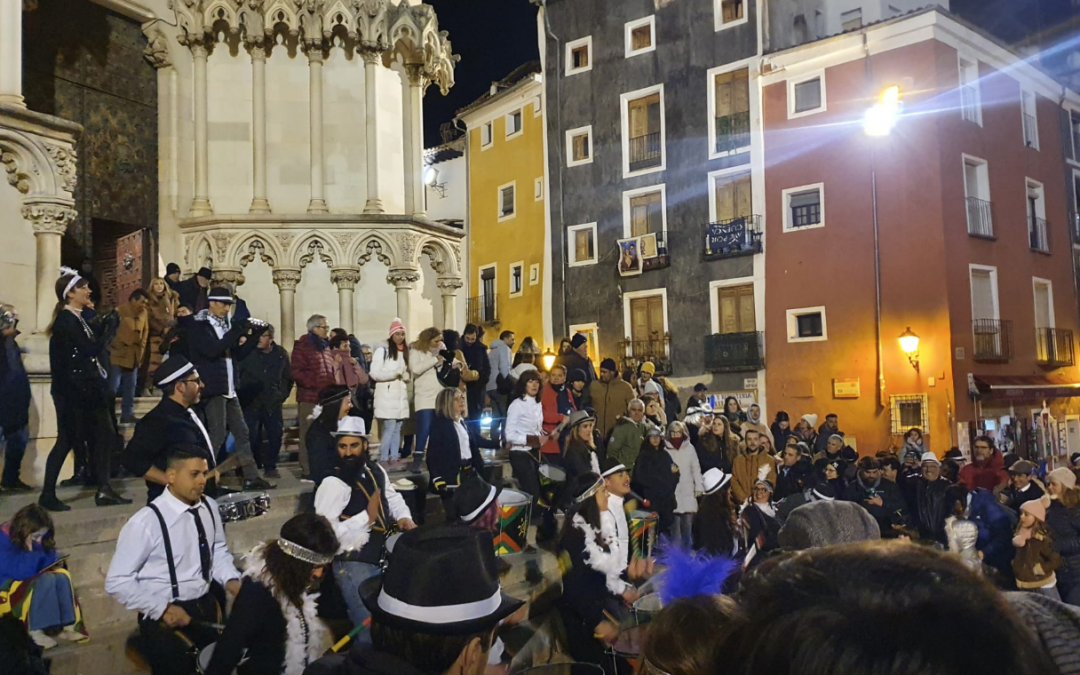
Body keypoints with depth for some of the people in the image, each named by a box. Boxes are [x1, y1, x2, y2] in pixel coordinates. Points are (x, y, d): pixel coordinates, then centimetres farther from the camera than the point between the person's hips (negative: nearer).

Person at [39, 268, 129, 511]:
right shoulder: (66, 320, -15)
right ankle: (48, 495, 11)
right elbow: (93, 350, -20)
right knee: (67, 439, -1)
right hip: (73, 390, -9)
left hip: (86, 387, 9)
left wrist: (104, 323, 4)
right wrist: (110, 325, -11)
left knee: (103, 435, 7)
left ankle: (104, 491, 11)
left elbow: (90, 346, 15)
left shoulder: (77, 318, 13)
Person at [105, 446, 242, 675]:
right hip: (165, 617, -5)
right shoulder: (146, 522, -18)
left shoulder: (209, 507, -1)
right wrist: (163, 608, -16)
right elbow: (117, 582, -13)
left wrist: (230, 579, -6)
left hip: (207, 605, 5)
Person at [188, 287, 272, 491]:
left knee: (242, 432, 8)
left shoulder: (224, 325, 16)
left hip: (229, 389, 8)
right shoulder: (199, 327, -8)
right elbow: (212, 350, -24)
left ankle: (251, 477, 13)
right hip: (213, 390, -8)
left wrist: (255, 335, 3)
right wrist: (237, 332, -26)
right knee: (217, 436, -7)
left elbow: (238, 354, 15)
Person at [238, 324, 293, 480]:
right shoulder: (248, 352, -8)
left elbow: (287, 378, 13)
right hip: (251, 402, -3)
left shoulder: (280, 354, 3)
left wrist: (282, 395, 8)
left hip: (273, 403, 3)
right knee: (252, 437, -5)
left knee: (275, 436, 4)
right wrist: (241, 396, -4)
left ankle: (270, 467, 18)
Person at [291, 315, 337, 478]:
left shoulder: (326, 347, 18)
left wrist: (333, 386, 9)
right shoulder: (302, 346, -5)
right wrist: (313, 384, -18)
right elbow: (296, 371, -14)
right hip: (309, 397, -7)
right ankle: (307, 471, 1)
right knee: (309, 435, -4)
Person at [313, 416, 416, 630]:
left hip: (380, 558, 8)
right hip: (353, 565, -8)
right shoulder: (333, 484, -21)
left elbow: (392, 497, 19)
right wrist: (367, 517, -29)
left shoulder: (376, 471, 4)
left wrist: (404, 517, -1)